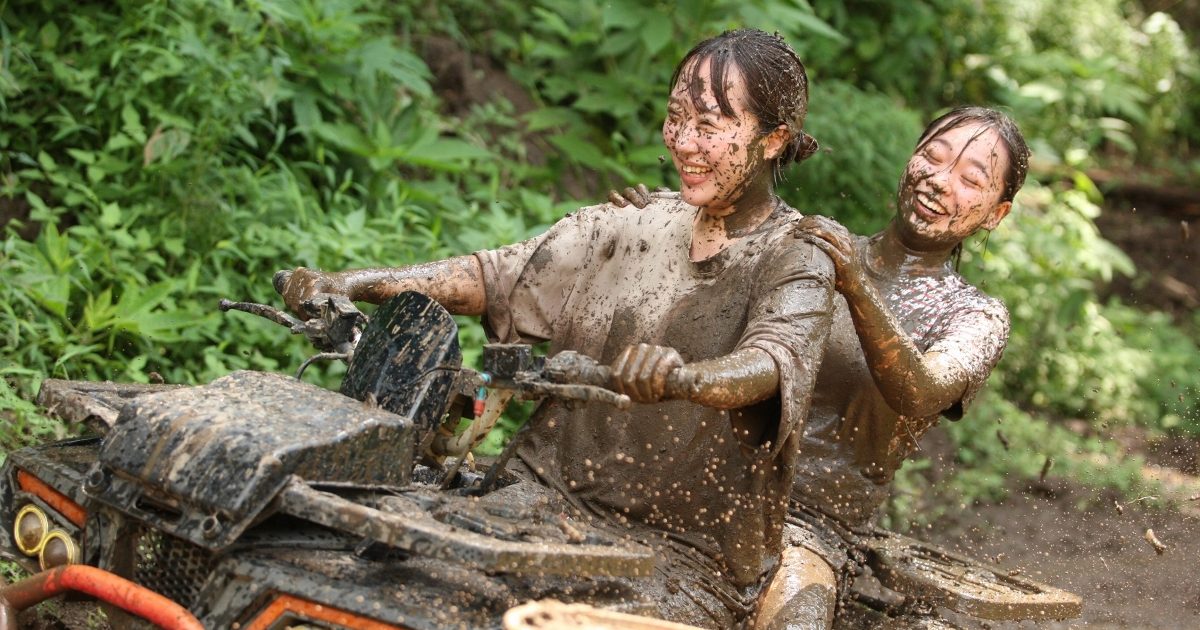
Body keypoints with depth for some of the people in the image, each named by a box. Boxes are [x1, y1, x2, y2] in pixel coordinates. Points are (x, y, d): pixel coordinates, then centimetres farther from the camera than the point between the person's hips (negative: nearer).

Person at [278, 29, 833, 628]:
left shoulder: (797, 264, -4)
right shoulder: (640, 226, 11)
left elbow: (771, 362, -24)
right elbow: (501, 274, 7)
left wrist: (684, 377, -48)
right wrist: (352, 282, -6)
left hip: (683, 554, -5)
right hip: (550, 494, 5)